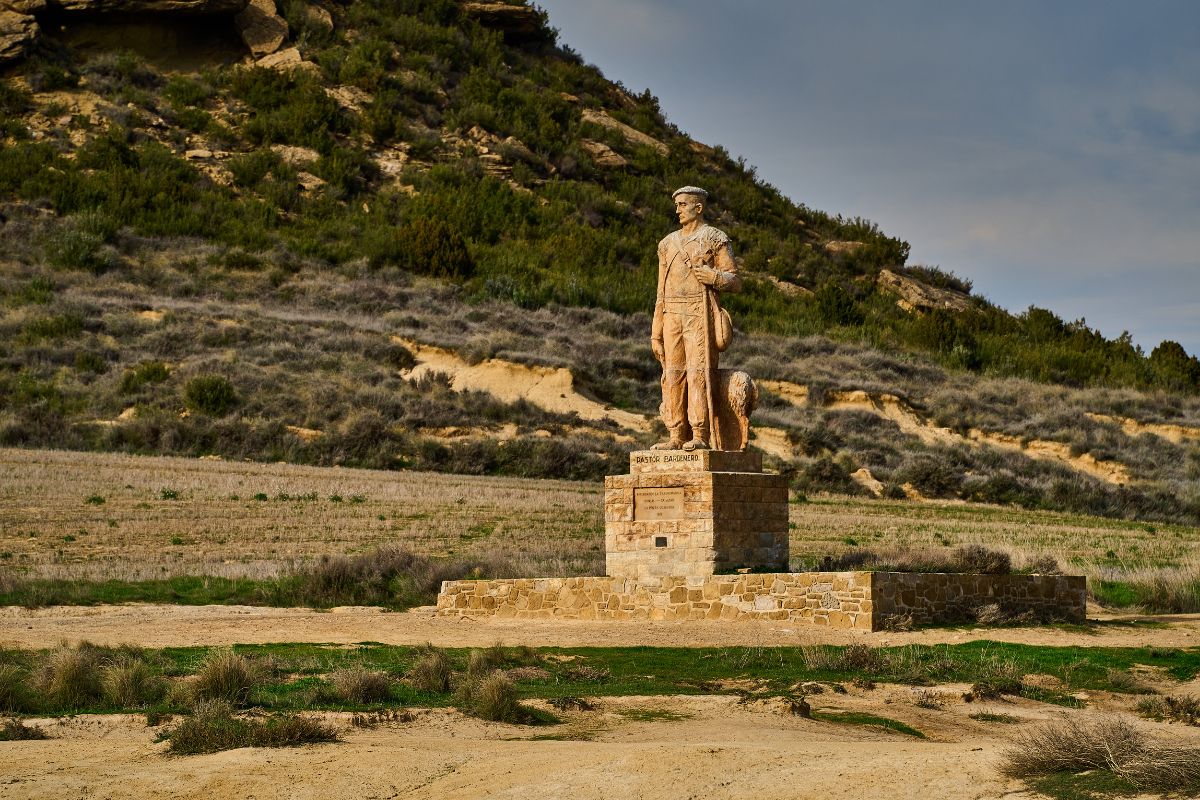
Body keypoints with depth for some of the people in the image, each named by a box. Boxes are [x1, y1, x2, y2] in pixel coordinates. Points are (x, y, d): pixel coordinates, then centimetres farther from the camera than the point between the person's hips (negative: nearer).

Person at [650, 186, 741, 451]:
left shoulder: (715, 239, 4)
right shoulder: (668, 244, 19)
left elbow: (735, 282, 2)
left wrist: (714, 276, -18)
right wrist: (656, 333, 13)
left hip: (700, 313, -6)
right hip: (672, 315, 6)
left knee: (697, 371, -13)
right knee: (672, 374, 0)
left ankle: (700, 436, -15)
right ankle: (677, 436, 2)